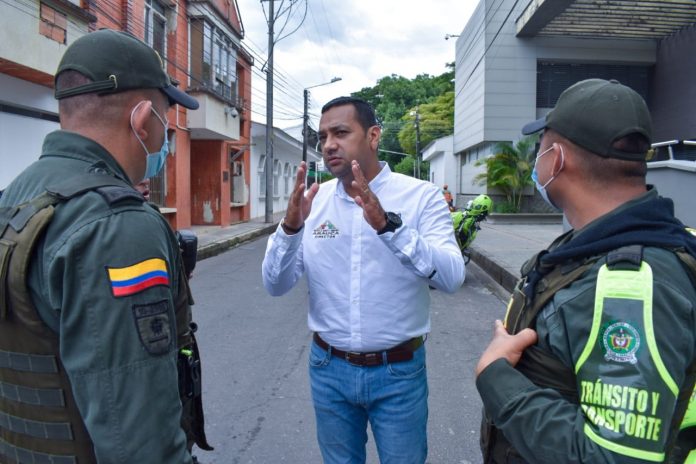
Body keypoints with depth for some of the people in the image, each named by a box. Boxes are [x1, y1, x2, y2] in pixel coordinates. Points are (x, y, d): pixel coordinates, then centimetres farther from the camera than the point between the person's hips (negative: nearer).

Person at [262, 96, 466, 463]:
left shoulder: (421, 196, -10)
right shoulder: (312, 200, -2)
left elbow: (451, 278, -21)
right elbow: (275, 285, -5)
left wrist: (388, 224, -34)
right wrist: (290, 226, -22)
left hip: (398, 371, -2)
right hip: (329, 368, 3)